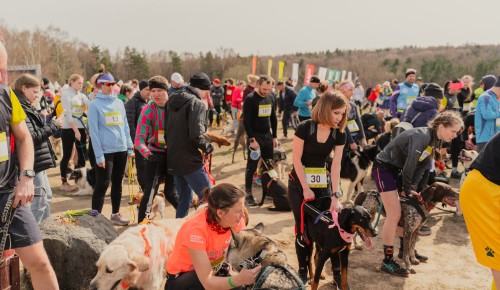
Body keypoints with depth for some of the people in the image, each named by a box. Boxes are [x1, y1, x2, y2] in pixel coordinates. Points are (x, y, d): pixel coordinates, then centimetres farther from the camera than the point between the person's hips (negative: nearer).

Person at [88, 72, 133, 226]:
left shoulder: (119, 103, 11)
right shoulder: (94, 105, -5)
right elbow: (93, 131, -9)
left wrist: (129, 147, 8)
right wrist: (99, 155, -13)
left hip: (121, 149, 5)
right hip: (105, 150, -5)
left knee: (117, 183, 13)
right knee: (103, 184, -2)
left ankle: (115, 214, 25)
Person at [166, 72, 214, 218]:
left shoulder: (172, 101, 12)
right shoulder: (196, 104, -13)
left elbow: (166, 130, 17)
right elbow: (196, 134, -23)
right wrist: (208, 147, -7)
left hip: (172, 160, 9)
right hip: (190, 161, -9)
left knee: (184, 198, 19)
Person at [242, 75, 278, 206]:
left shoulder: (270, 98, 9)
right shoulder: (250, 99, -11)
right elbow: (246, 121, -15)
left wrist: (274, 136, 10)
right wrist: (252, 139, -19)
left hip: (268, 136, 6)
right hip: (255, 137, -6)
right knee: (252, 167, -2)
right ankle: (248, 194, 6)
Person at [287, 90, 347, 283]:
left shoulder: (339, 134, -6)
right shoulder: (304, 128, -18)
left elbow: (336, 165, -8)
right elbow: (296, 160, -14)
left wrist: (335, 195, -14)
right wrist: (306, 188, -14)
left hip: (323, 183, 3)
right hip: (299, 183, -3)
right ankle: (303, 269, 20)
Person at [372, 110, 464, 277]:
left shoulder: (435, 141, 3)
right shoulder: (421, 136, -27)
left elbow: (420, 167, 4)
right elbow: (410, 165, -27)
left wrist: (410, 189, -6)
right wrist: (407, 190, -13)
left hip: (398, 169, 9)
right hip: (383, 168, -9)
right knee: (394, 214, -12)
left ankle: (404, 248, 33)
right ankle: (387, 261, -4)